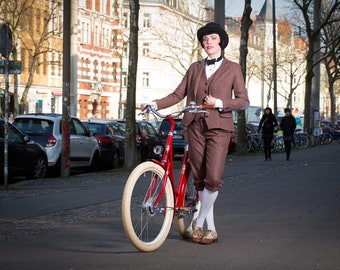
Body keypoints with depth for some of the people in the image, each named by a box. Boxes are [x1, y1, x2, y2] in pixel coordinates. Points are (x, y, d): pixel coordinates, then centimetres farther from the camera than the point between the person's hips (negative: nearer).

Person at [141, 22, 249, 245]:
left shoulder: (232, 68, 7)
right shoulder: (195, 68, 16)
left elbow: (243, 101, 2)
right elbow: (178, 95, 10)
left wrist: (219, 103, -12)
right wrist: (155, 104, -4)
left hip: (219, 127, -3)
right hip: (195, 126, 3)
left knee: (213, 178, -14)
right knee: (200, 178, 3)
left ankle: (199, 222, 0)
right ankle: (211, 228, 13)